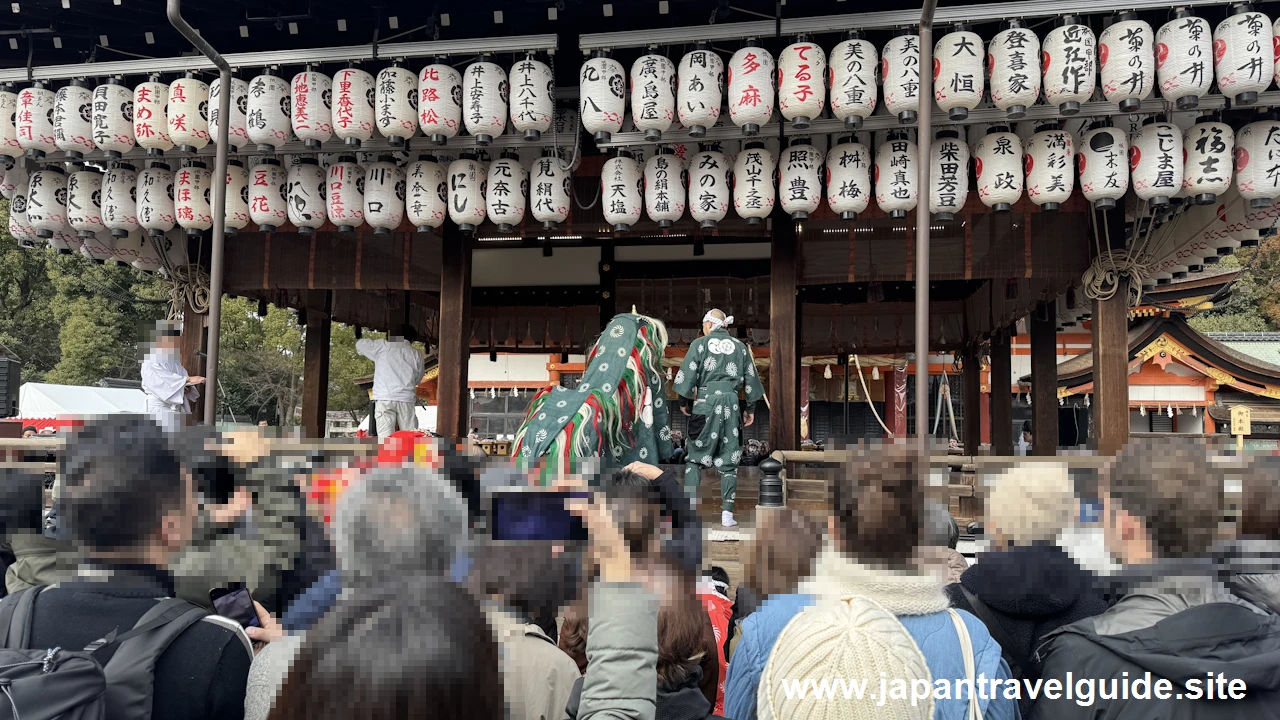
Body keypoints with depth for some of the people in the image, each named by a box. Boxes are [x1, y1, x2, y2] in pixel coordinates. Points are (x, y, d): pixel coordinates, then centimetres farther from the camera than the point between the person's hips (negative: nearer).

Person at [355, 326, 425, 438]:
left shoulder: (382, 346, 6)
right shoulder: (417, 354, 9)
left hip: (384, 399, -1)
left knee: (386, 437, -6)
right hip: (406, 399, 1)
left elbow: (360, 344, 19)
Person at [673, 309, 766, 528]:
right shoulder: (740, 346, 9)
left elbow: (687, 376, -3)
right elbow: (751, 379, 11)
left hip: (705, 402, -2)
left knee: (694, 457, 8)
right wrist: (750, 408, 18)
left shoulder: (700, 344, 0)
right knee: (729, 460, 8)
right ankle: (727, 513, 5)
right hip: (731, 403, 2)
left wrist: (685, 401, 10)